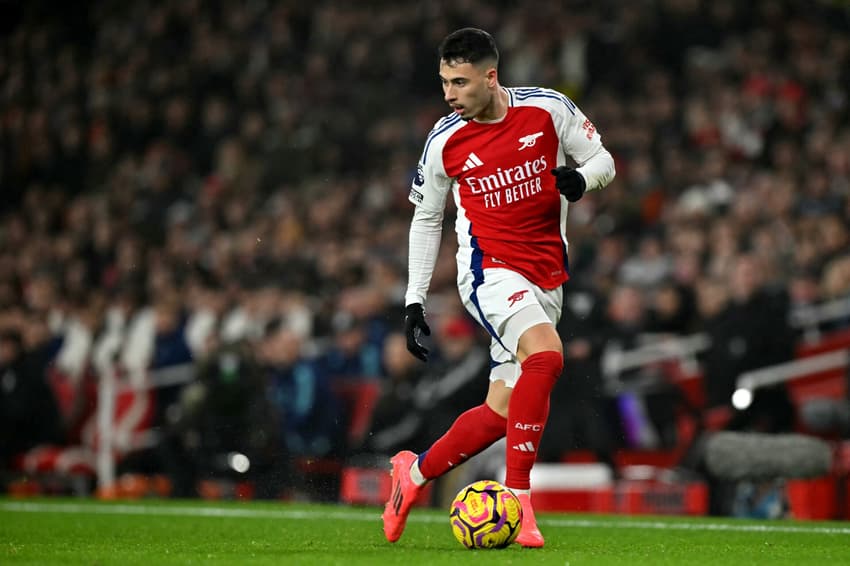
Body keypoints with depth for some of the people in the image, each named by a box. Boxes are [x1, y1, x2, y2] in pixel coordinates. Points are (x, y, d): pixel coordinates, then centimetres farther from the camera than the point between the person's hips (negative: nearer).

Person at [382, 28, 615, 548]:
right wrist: (415, 300, 6)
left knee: (501, 412, 2)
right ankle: (518, 496, -24)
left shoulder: (549, 109, -5)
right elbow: (426, 218, 9)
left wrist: (582, 179, -18)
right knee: (546, 355, -30)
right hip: (490, 270, -3)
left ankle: (416, 471, 25)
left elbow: (602, 159, 6)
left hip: (548, 279, 3)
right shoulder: (443, 143, -4)